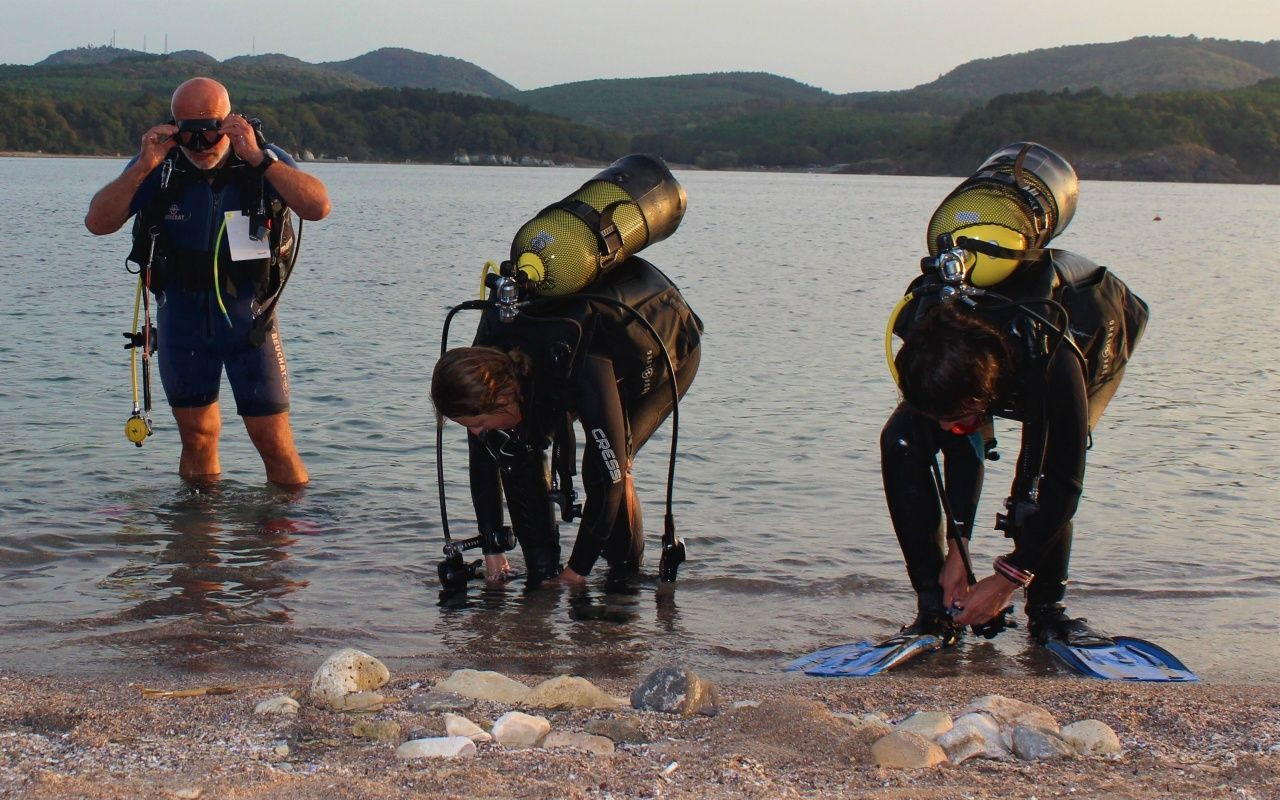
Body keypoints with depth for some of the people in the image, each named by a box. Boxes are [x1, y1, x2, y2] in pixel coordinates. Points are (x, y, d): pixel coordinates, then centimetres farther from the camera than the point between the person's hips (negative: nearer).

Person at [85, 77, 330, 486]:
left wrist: (257, 159, -32)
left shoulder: (265, 160, -11)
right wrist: (143, 167, -26)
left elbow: (318, 207, -26)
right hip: (182, 314, 2)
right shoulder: (158, 167, -7)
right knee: (196, 436, 12)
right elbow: (98, 222, -14)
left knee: (273, 439, -4)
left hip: (250, 316, -2)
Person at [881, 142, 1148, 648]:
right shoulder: (925, 333, -35)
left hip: (1101, 327, -4)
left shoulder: (1051, 359, -47)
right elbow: (956, 442, -19)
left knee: (1043, 469, -28)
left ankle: (1046, 610, -7)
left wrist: (1008, 580, -30)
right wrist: (956, 548, -19)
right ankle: (936, 606, -9)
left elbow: (1065, 481, -35)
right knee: (902, 442, -16)